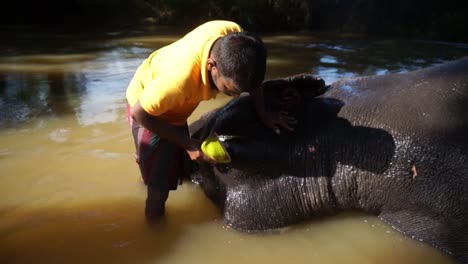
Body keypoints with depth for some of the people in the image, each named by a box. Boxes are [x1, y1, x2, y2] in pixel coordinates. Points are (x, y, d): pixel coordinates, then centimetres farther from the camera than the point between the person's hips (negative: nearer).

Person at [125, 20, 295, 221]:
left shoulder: (236, 38, -30)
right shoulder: (178, 80, -46)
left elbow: (252, 74, -7)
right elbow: (140, 113, -27)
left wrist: (263, 114, -4)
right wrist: (188, 144, -24)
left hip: (175, 103, 6)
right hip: (147, 107, -6)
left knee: (180, 170, 16)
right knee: (160, 186, -8)